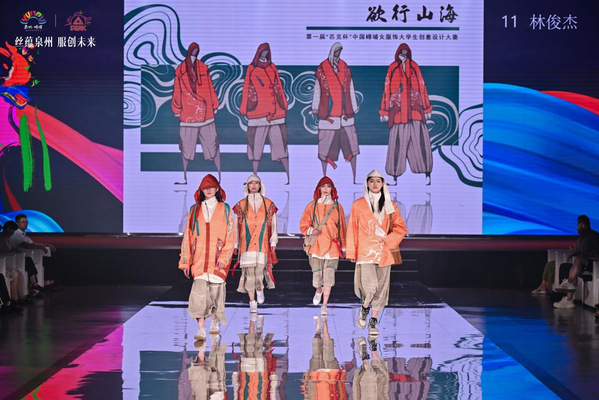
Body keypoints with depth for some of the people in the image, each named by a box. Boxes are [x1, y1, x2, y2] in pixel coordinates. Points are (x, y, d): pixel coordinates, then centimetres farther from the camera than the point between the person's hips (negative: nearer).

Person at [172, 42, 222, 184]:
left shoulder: (203, 68, 7)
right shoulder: (180, 71, 4)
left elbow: (210, 88, 11)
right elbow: (177, 91, 8)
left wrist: (214, 106, 10)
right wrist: (177, 110, 6)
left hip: (205, 112, 0)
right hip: (187, 113, 0)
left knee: (213, 144, -3)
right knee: (185, 146, 3)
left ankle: (220, 175, 1)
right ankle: (184, 177, 12)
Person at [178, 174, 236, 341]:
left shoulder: (224, 209, 6)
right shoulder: (195, 210, 11)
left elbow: (231, 235, 1)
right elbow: (188, 236, 11)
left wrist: (223, 258, -11)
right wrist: (185, 261, 5)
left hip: (217, 257, 0)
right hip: (199, 257, 0)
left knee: (215, 289, 4)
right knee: (200, 291, -13)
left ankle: (215, 322, 29)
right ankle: (201, 329, -18)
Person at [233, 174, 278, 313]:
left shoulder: (268, 204, 9)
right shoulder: (241, 205, 9)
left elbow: (273, 224, 11)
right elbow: (236, 225, 10)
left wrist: (273, 242, 5)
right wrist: (235, 244, 7)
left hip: (262, 243, 0)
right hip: (247, 243, 0)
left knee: (260, 269, -10)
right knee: (249, 271, -5)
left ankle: (259, 289, 23)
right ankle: (252, 302, 0)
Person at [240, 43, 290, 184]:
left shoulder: (272, 68, 12)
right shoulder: (251, 69, 7)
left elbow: (279, 87, 15)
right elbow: (246, 90, 10)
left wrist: (284, 105, 13)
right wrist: (244, 108, 7)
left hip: (275, 112, 1)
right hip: (257, 113, -1)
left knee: (280, 144, -1)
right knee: (256, 145, 1)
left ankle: (289, 176, 1)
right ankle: (255, 176, 8)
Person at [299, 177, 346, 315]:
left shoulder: (337, 207, 9)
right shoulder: (312, 206, 6)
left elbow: (342, 228, 12)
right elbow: (303, 225, 10)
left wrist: (343, 247, 11)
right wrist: (311, 231, -11)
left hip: (332, 246, 0)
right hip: (316, 245, 0)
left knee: (329, 276, -7)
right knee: (317, 278, -2)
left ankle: (324, 306, 0)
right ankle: (319, 290, 33)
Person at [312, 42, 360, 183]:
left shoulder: (345, 68, 10)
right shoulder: (322, 69, 0)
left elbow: (350, 89, 14)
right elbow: (317, 89, 5)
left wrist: (354, 107, 14)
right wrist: (315, 107, 5)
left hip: (345, 113, 3)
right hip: (328, 113, -3)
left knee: (351, 145, 1)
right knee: (325, 147, 1)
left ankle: (355, 177, 7)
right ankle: (324, 177, 10)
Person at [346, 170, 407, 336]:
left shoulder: (390, 206, 10)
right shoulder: (358, 205, 5)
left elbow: (401, 228, 10)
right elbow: (352, 230, 5)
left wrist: (388, 241, -7)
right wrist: (351, 252, 1)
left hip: (384, 252, 3)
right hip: (366, 251, -3)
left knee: (381, 287, 2)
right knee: (369, 285, -17)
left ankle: (373, 321, 14)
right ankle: (364, 308, 14)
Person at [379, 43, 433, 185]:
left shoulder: (414, 66, 10)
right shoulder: (392, 68, 6)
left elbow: (422, 86, 12)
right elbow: (387, 89, 7)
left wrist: (426, 109, 9)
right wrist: (385, 111, 3)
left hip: (414, 109, 1)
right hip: (398, 110, -1)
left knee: (420, 140, -6)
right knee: (397, 143, -3)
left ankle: (427, 174, -5)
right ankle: (395, 176, 1)